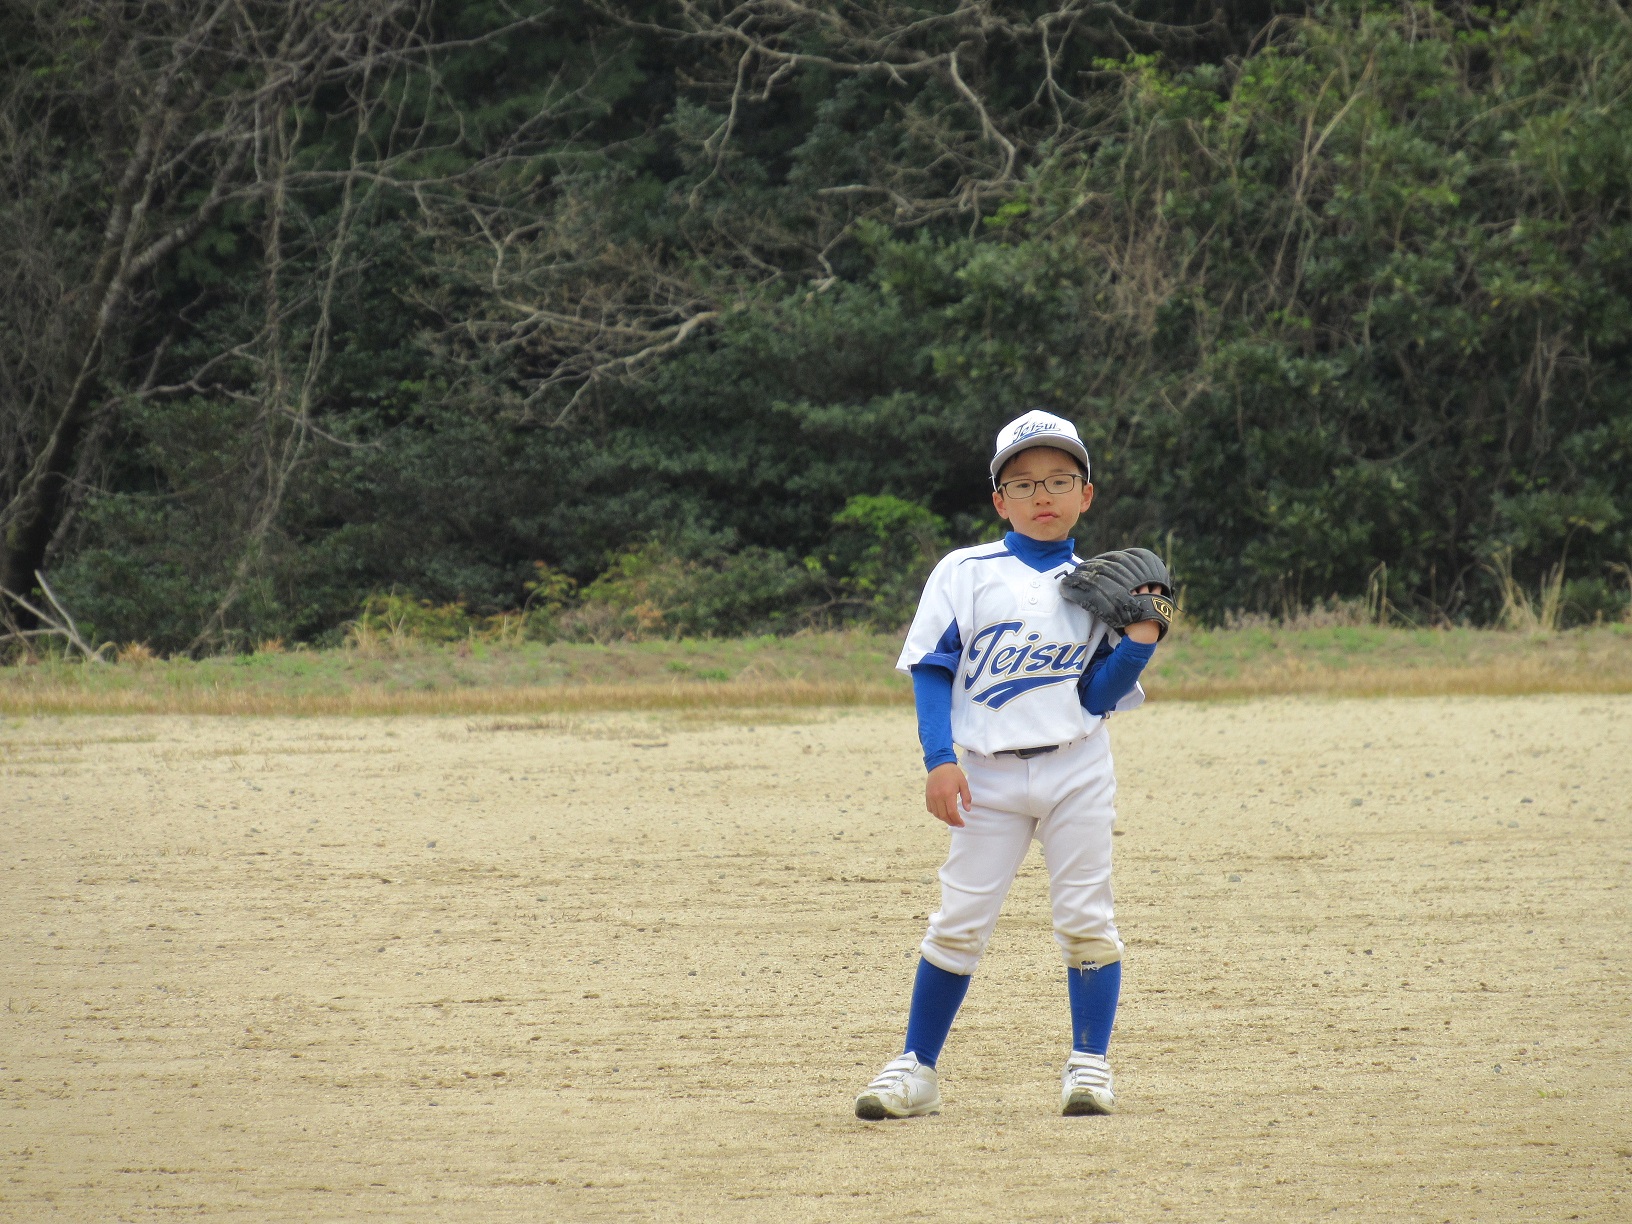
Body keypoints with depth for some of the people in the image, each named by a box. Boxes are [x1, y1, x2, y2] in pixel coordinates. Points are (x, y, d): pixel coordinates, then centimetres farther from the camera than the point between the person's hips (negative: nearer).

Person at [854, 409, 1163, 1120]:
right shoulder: (965, 574, 2)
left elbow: (1098, 695, 4)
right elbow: (933, 669, -1)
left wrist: (1139, 641, -11)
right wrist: (939, 760, -11)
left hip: (1076, 769, 1)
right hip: (990, 771, -1)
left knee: (1085, 919, 1)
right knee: (958, 922, -1)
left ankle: (1089, 1064, 12)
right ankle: (916, 1069, 6)